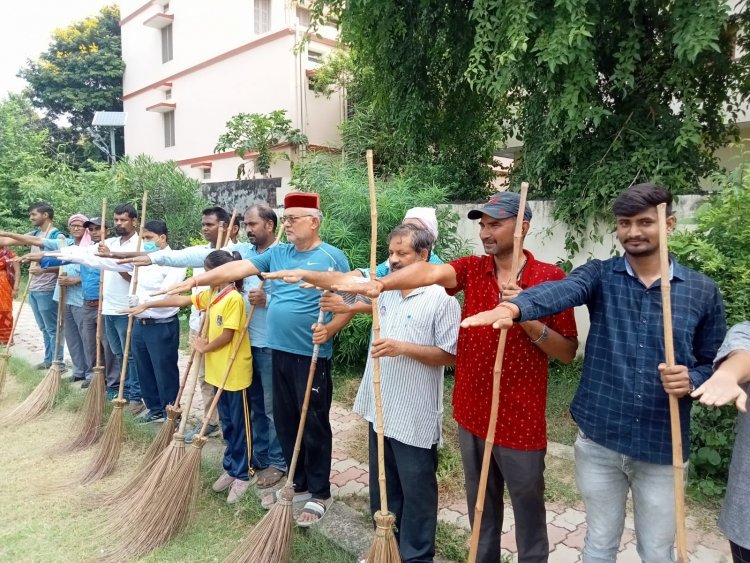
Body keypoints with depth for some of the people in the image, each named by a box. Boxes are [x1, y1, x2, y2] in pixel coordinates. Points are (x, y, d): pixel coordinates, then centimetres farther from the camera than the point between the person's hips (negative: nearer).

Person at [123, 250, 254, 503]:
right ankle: (231, 468, 31)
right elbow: (179, 300, 14)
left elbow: (227, 336, -20)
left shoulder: (234, 298, -20)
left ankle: (243, 474, 17)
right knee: (227, 423, 18)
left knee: (239, 424, 4)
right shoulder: (211, 294, 8)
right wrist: (146, 305, 16)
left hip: (235, 372, -9)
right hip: (218, 371, 9)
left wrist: (204, 347, -4)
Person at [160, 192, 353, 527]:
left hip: (311, 355, -6)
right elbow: (237, 268, 3)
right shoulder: (277, 254, 10)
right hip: (279, 351, 7)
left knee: (314, 426, 4)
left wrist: (329, 329, -24)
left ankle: (320, 494, 20)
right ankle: (298, 484, 33)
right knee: (285, 423, 16)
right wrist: (196, 280, -6)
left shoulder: (332, 257, -7)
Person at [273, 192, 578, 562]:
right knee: (480, 506, 21)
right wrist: (377, 284, -38)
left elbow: (568, 352, -8)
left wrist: (528, 319, -24)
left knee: (528, 510, 15)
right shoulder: (472, 269, 0)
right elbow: (429, 272, -21)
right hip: (471, 414, 4)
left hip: (521, 421, -3)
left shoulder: (550, 278, -9)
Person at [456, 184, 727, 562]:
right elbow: (558, 292, -26)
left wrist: (692, 381, -17)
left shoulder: (702, 291, -1)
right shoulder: (600, 276, -4)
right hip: (599, 438, 0)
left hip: (663, 446, 0)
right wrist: (513, 307, -47)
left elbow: (714, 362, 6)